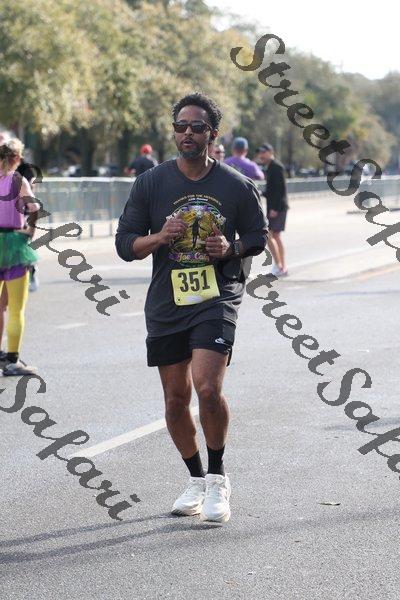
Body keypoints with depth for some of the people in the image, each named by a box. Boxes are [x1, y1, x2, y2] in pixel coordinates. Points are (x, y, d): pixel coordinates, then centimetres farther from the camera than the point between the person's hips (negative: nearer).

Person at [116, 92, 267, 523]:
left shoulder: (237, 187, 0)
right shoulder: (150, 184, 1)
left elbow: (258, 237, 12)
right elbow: (124, 243, 3)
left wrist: (230, 249, -10)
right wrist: (159, 238, -17)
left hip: (218, 298, -3)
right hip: (166, 304, 3)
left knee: (208, 388, -19)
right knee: (176, 398, 8)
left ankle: (217, 479, 2)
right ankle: (196, 480, 29)